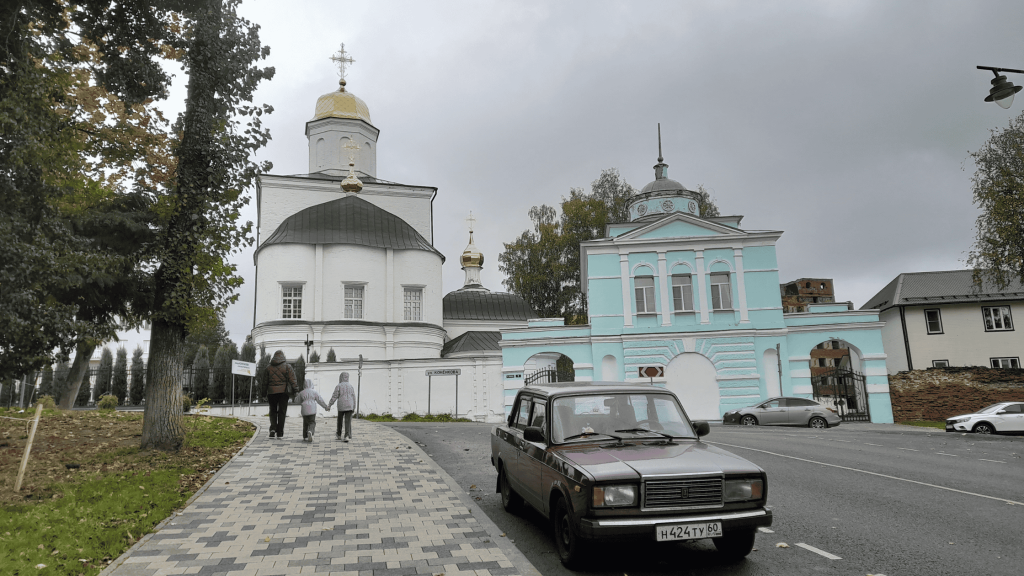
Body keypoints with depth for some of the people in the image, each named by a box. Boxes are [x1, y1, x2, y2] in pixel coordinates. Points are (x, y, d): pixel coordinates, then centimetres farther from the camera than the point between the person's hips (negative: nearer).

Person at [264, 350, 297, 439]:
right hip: (283, 391, -2)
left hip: (272, 392, 2)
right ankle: (280, 433, 3)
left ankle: (273, 428, -6)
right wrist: (294, 391, -3)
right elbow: (292, 380, -6)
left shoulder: (269, 367, 8)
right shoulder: (287, 366, 0)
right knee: (282, 412, 4)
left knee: (273, 411, 14)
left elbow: (265, 381, 10)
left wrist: (265, 394, 16)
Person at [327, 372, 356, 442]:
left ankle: (339, 435, 31)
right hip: (349, 406, 2)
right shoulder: (350, 386, 8)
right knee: (348, 421, -2)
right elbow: (353, 397, 9)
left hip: (341, 406, -2)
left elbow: (334, 397, -7)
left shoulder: (338, 386, -5)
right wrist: (354, 407, 16)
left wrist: (329, 406, 0)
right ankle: (347, 436, -17)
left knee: (340, 420, 18)